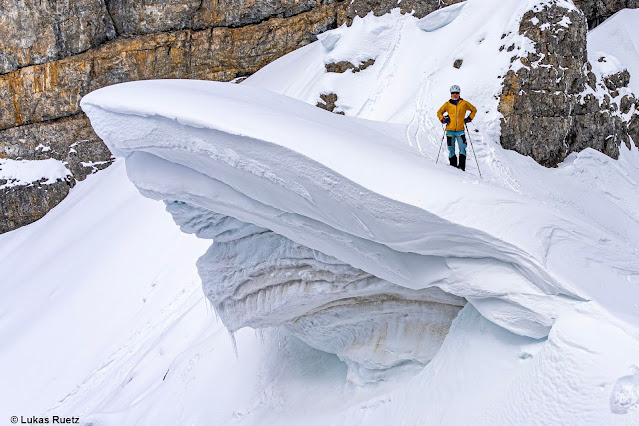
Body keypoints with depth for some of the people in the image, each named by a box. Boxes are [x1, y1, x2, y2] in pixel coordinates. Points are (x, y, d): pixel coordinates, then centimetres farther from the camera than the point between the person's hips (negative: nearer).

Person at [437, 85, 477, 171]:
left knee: (462, 149, -11)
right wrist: (443, 119, 4)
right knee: (451, 150, 3)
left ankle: (462, 167, -12)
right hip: (450, 130, 1)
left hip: (460, 130, -1)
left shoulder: (464, 103, 6)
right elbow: (439, 112, 21)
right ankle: (453, 166, 10)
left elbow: (474, 110, 19)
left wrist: (469, 118, 7)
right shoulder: (447, 104, 8)